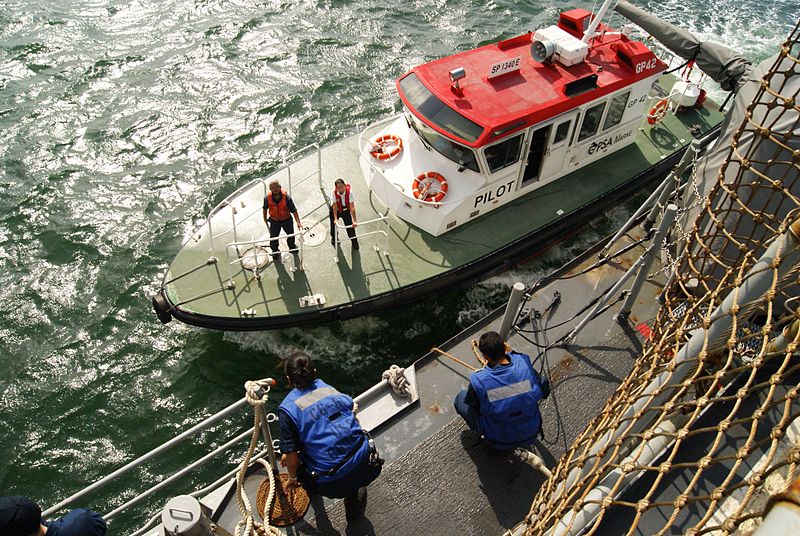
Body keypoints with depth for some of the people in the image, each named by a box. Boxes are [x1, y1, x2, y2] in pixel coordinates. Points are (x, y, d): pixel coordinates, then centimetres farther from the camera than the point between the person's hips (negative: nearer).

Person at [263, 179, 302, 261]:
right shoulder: (267, 198, -23)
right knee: (273, 237, 8)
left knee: (291, 234, 22)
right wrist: (265, 218, 11)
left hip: (286, 220, 0)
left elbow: (294, 210, -28)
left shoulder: (286, 197, -29)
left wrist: (298, 222, -37)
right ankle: (274, 251, 39)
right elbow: (265, 208, -1)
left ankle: (292, 246, 56)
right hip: (274, 221, 0)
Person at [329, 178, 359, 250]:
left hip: (346, 210, -1)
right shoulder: (334, 193, -32)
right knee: (334, 224, 16)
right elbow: (335, 206, -29)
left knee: (350, 225, -2)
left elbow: (352, 207, -35)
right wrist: (335, 218, -35)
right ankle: (334, 238, 48)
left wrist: (354, 220, -39)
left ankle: (354, 241, 22)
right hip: (336, 210, 1)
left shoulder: (349, 192, -34)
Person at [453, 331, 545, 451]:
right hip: (530, 435, 3)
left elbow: (471, 403, -6)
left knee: (461, 397, 16)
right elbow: (541, 392, -3)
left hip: (500, 443, -2)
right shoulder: (524, 363, -21)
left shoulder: (479, 380, -29)